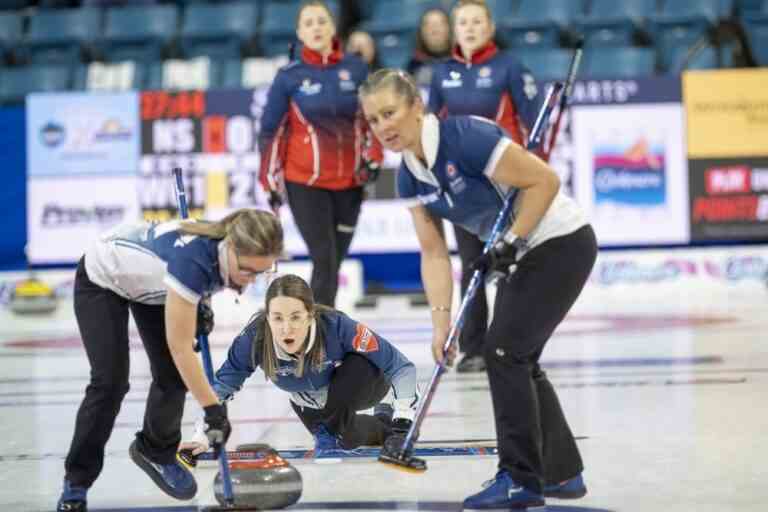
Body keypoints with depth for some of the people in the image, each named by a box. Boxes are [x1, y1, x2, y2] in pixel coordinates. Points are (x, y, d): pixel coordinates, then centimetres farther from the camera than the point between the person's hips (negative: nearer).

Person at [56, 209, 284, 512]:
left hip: (149, 281, 7)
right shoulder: (193, 259, -42)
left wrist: (199, 305, -9)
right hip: (102, 279, -6)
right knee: (111, 382, -14)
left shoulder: (234, 249, -22)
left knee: (173, 375, -2)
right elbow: (180, 348, -35)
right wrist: (213, 409, -33)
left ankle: (155, 451, 25)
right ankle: (76, 482, 1)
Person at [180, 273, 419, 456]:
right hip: (310, 401, 4)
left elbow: (401, 367, -29)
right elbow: (222, 385, -16)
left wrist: (404, 416, -38)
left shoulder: (337, 326, -40)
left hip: (364, 383, -4)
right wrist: (202, 438, -22)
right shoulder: (255, 337, -34)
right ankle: (381, 427, 24)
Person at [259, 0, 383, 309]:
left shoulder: (356, 69, 0)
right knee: (325, 262, -10)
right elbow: (271, 130, 0)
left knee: (335, 261, 10)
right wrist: (271, 181, -1)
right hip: (304, 182, -3)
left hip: (349, 181, 3)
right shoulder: (289, 77, -6)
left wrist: (372, 157, 3)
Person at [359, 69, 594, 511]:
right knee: (516, 359, 10)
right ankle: (562, 473, 22)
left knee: (504, 351, -12)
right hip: (521, 256, 9)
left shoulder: (466, 137, -26)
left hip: (562, 242, -9)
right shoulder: (410, 175, -1)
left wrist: (510, 242, -22)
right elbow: (434, 253, 1)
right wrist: (442, 320, -8)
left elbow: (545, 180, -24)